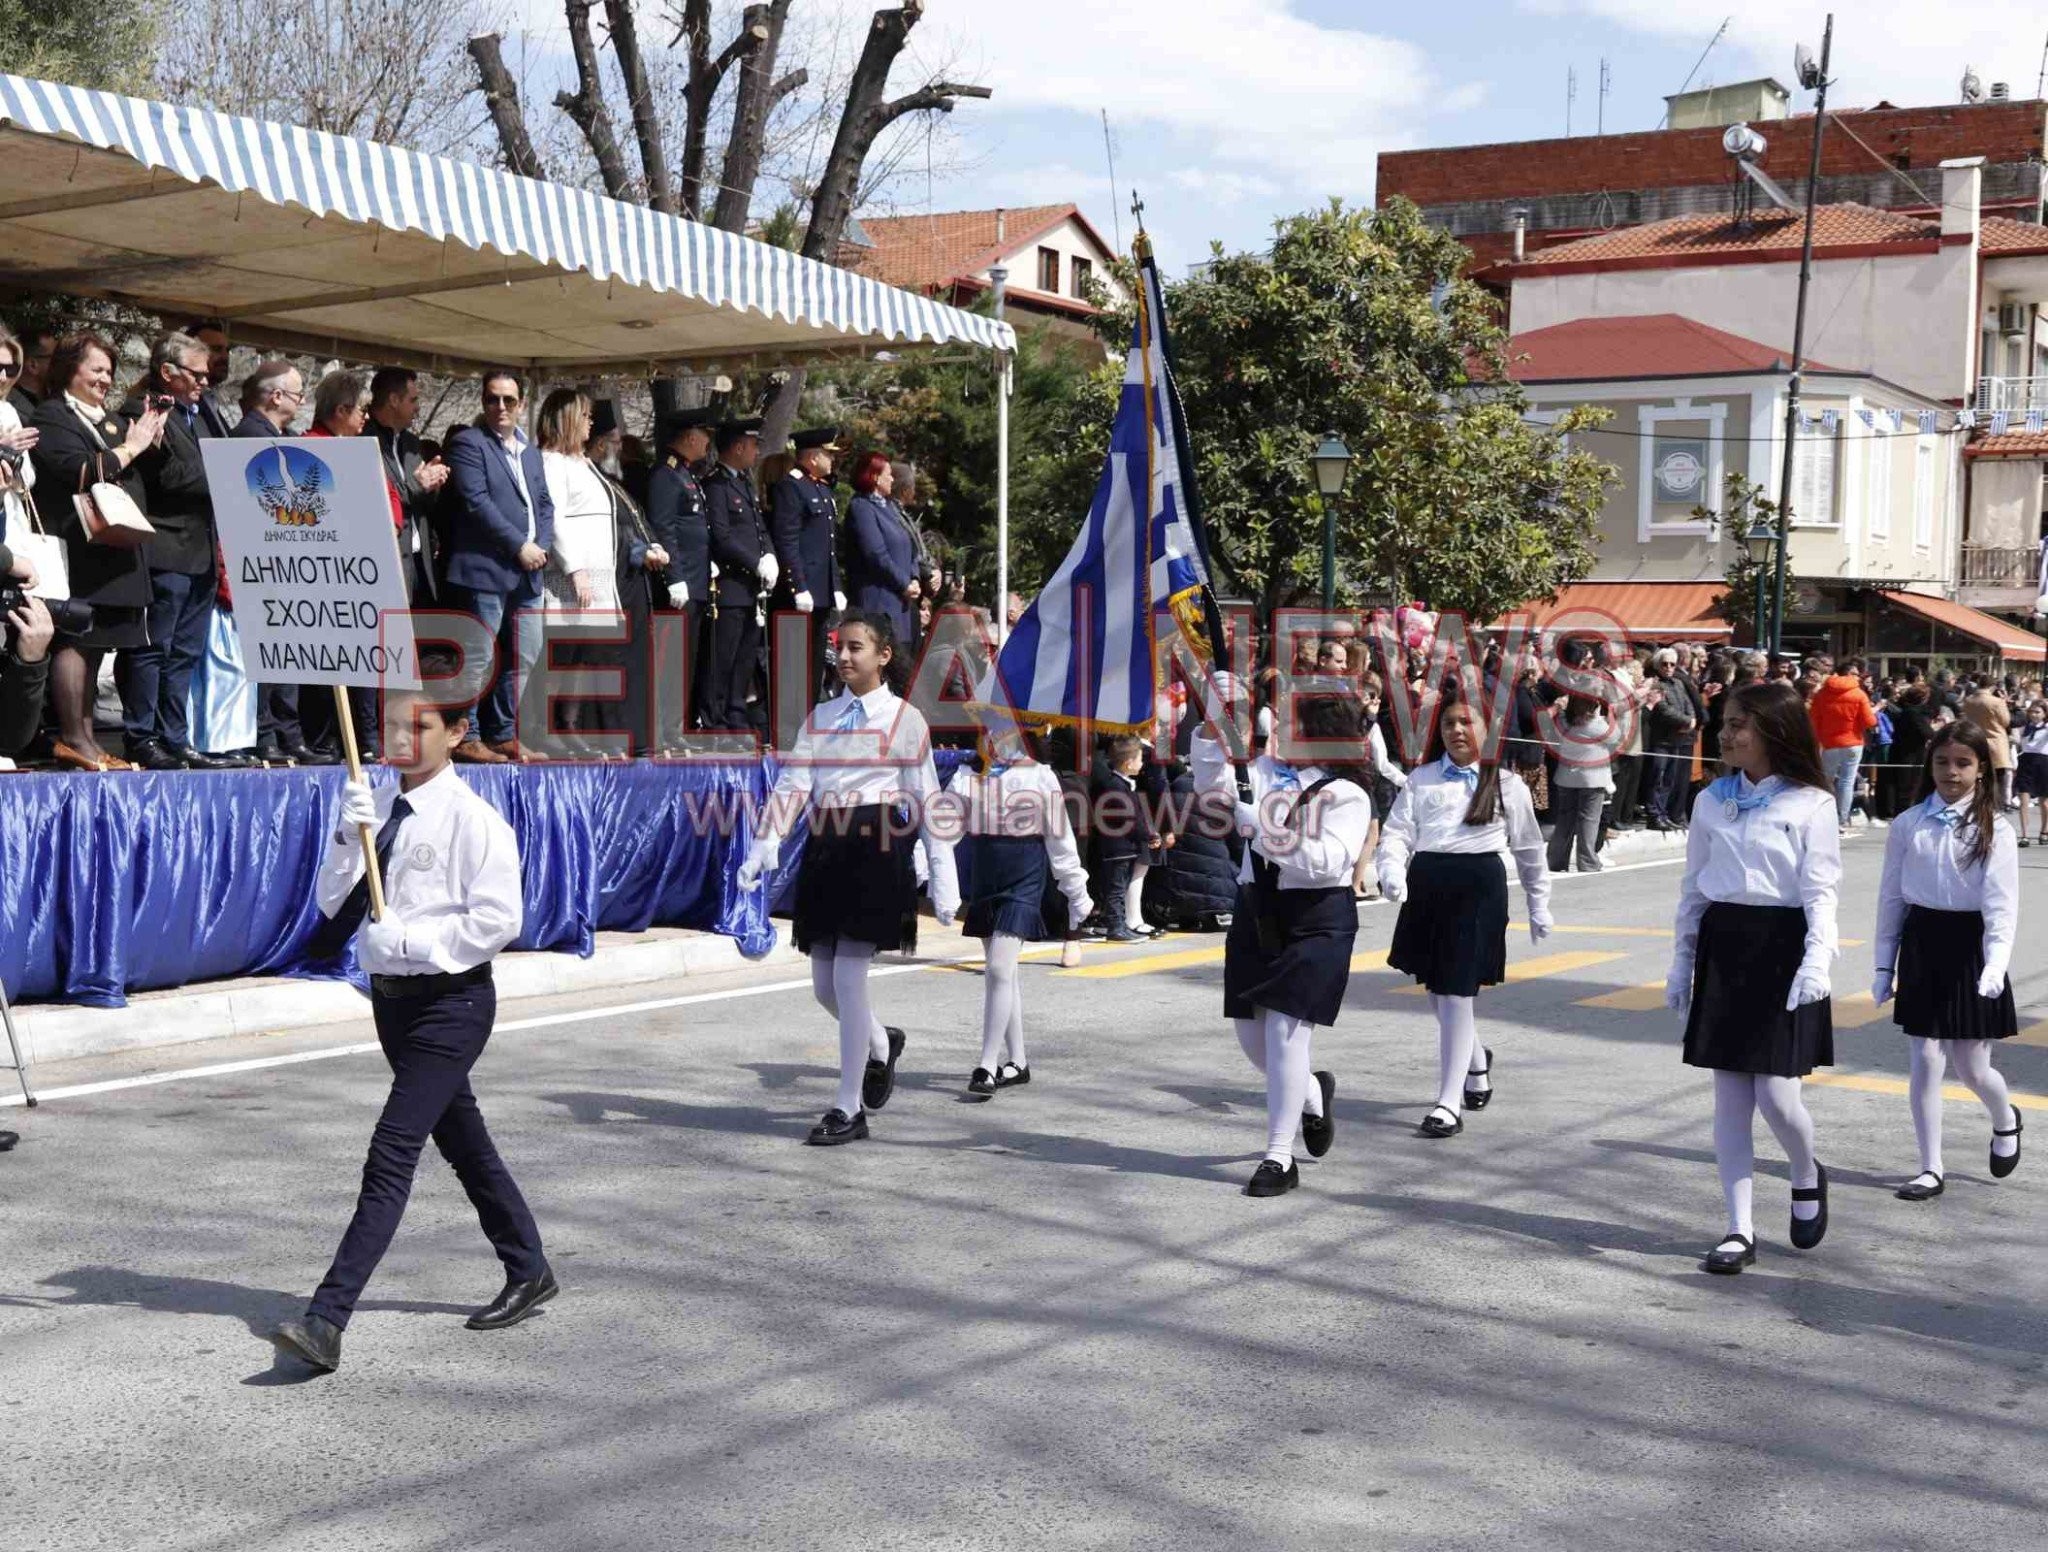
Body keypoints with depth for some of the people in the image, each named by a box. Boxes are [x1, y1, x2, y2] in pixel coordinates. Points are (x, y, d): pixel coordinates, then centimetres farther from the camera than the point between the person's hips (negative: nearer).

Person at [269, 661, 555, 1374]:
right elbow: (334, 905, 5)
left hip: (452, 1000, -8)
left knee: (391, 1157, -13)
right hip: (393, 995, 8)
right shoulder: (375, 809, 6)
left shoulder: (474, 820, -14)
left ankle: (327, 1319, -14)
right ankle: (528, 1272, 37)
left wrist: (408, 938, -21)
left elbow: (498, 920, -18)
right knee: (462, 1140, 20)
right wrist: (349, 837, -11)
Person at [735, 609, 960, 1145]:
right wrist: (765, 846, -11)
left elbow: (927, 801, 0)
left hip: (876, 849, -5)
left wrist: (943, 882, -3)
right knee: (824, 985, 8)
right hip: (825, 850, 5)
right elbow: (793, 784, 5)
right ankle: (883, 1043, 39)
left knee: (848, 979, -10)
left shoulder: (905, 718, 1)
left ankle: (850, 1109, 0)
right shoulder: (820, 716, 14)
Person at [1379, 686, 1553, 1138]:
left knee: (1456, 992, -8)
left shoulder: (1506, 784, 4)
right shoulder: (1421, 779, 9)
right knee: (1437, 990, 15)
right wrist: (1392, 869, -18)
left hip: (1478, 885, -4)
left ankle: (1449, 1102, -3)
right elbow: (1397, 831, 1)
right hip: (1427, 883, 4)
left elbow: (1529, 849, 12)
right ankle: (1477, 1061, 44)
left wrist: (1539, 906, 15)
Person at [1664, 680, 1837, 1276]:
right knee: (1729, 1098, 3)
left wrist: (1817, 959, -20)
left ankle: (1808, 1177, 26)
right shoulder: (1711, 802, 9)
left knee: (1775, 1096, -7)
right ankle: (1740, 1229, 9)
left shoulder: (1811, 804, -4)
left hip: (1782, 946, -4)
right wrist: (1682, 962, 11)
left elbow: (1821, 890, -8)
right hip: (1722, 945, 4)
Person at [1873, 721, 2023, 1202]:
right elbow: (1891, 896, 7)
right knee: (1925, 1060, 1)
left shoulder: (1993, 830, -6)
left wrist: (1995, 966, -25)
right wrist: (1883, 966, 8)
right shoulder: (1909, 824, 3)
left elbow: (2001, 904, -12)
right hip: (1922, 944, 2)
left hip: (1969, 945, -2)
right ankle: (1931, 1169, 10)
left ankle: (2005, 1121, 39)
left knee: (1972, 1067, 5)